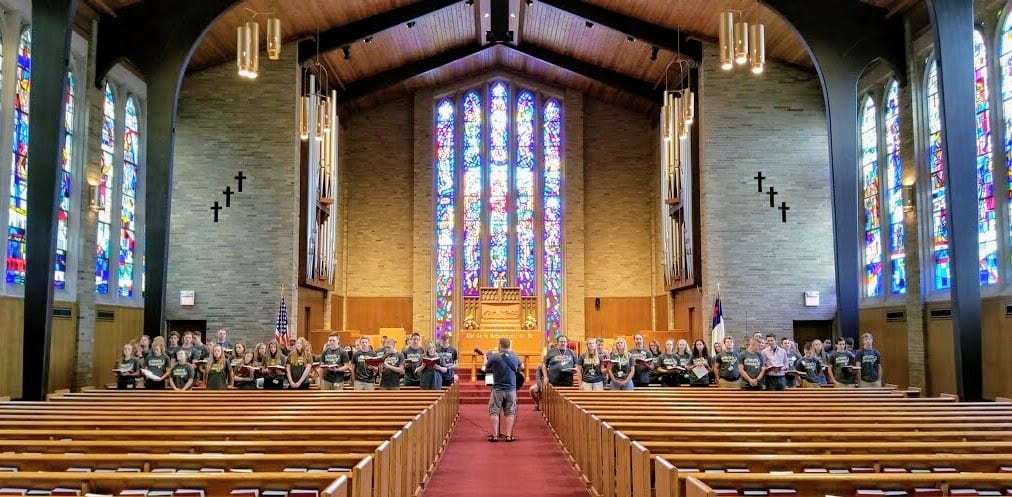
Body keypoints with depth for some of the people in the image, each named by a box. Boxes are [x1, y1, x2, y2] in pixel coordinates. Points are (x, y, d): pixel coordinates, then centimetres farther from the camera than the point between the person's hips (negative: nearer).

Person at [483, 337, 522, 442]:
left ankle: (494, 435, 5)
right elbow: (521, 367, 21)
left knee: (494, 412, 7)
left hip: (497, 388, -2)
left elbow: (485, 369, 5)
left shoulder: (494, 357, -11)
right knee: (510, 413, 8)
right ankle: (508, 435, 6)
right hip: (511, 389, 3)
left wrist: (485, 358, 22)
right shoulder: (515, 357, 2)